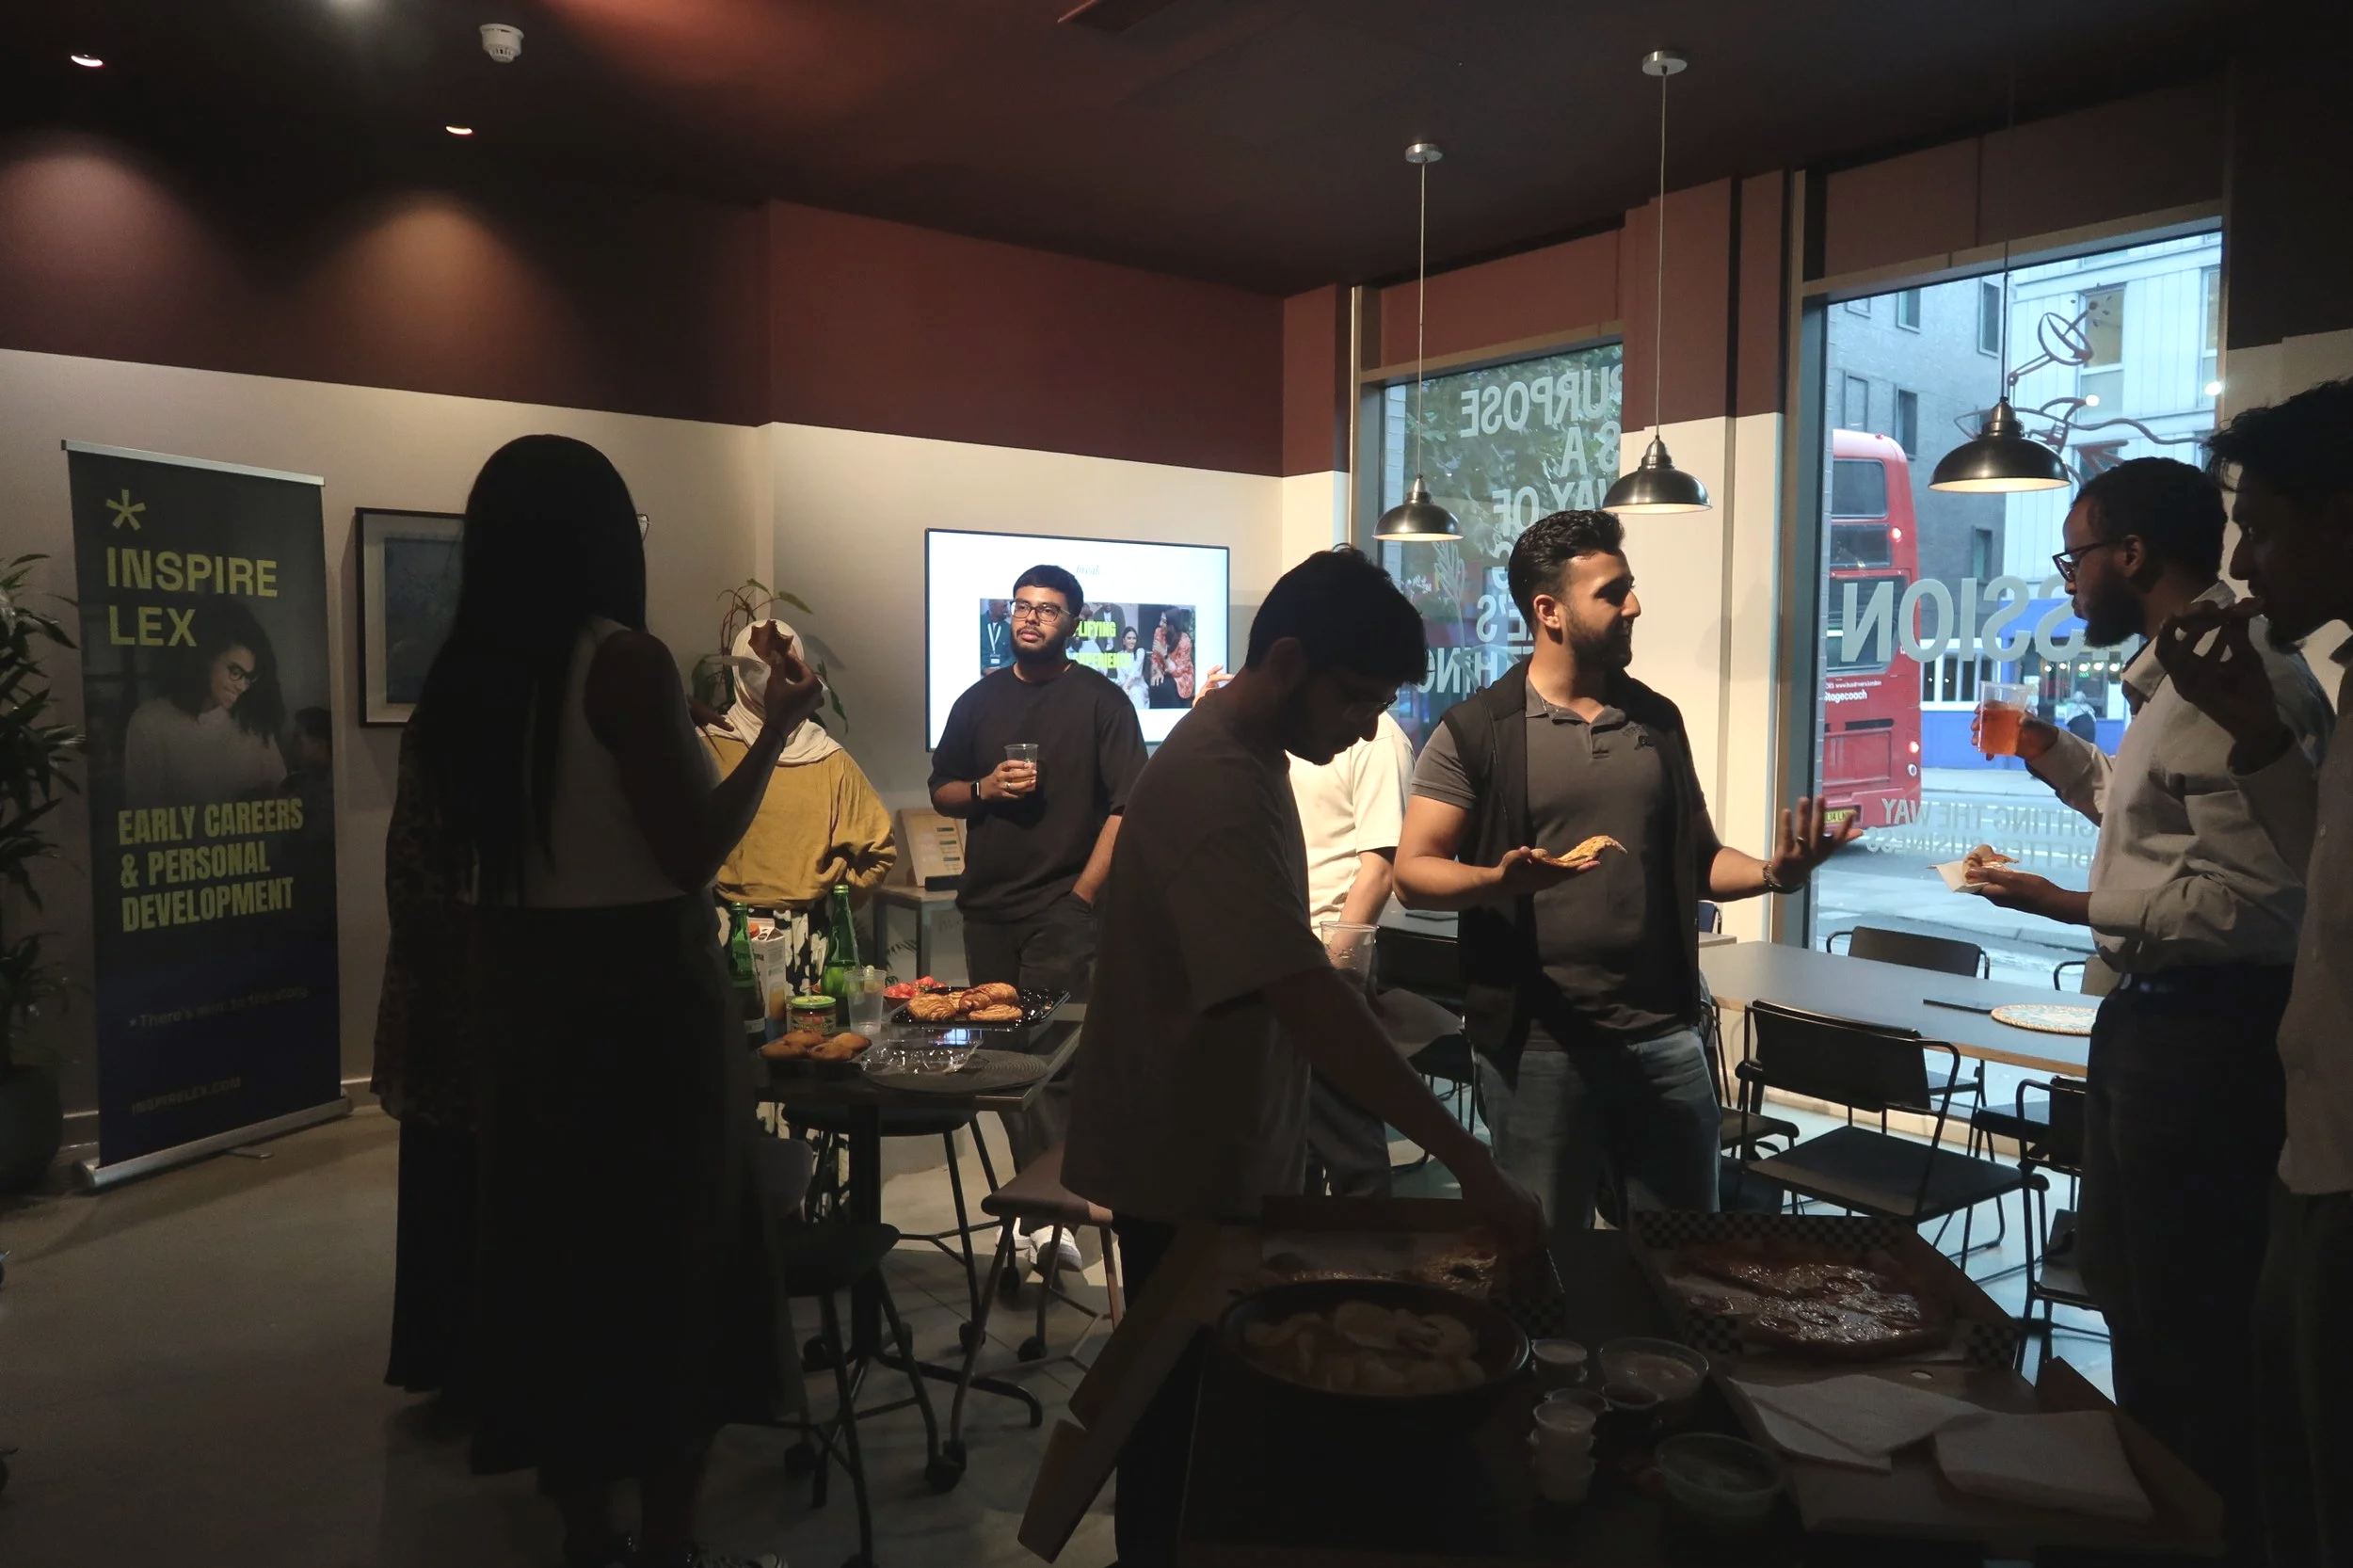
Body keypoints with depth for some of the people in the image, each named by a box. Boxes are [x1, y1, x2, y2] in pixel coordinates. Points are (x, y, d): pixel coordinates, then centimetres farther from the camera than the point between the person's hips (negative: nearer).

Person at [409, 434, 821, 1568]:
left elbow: (469, 852, 13)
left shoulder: (459, 677, 4)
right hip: (642, 990, -7)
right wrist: (778, 727, -8)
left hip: (518, 990, 7)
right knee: (676, 1256, 8)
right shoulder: (624, 661, -15)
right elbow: (693, 852, -17)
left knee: (551, 1250, 16)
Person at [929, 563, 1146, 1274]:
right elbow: (940, 792, 17)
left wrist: (1083, 893, -12)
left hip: (1062, 908, -5)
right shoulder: (979, 699, 13)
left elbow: (1127, 807, -6)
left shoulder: (1101, 701, -1)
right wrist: (985, 787, -5)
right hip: (987, 908, 5)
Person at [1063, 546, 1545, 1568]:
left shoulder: (1244, 753, 4)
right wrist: (1468, 1160, -38)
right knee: (1184, 1401, 9)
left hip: (1230, 1147, 10)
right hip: (1185, 1169, -9)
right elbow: (1310, 1001, -37)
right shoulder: (1216, 786, -29)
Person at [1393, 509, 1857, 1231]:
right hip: (1537, 1043, -4)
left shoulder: (1658, 720, 10)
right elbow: (1413, 872, -8)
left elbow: (1696, 860, 14)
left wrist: (1773, 873, -7)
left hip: (1663, 1034, 5)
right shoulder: (1477, 730, -5)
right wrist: (1500, 879, -27)